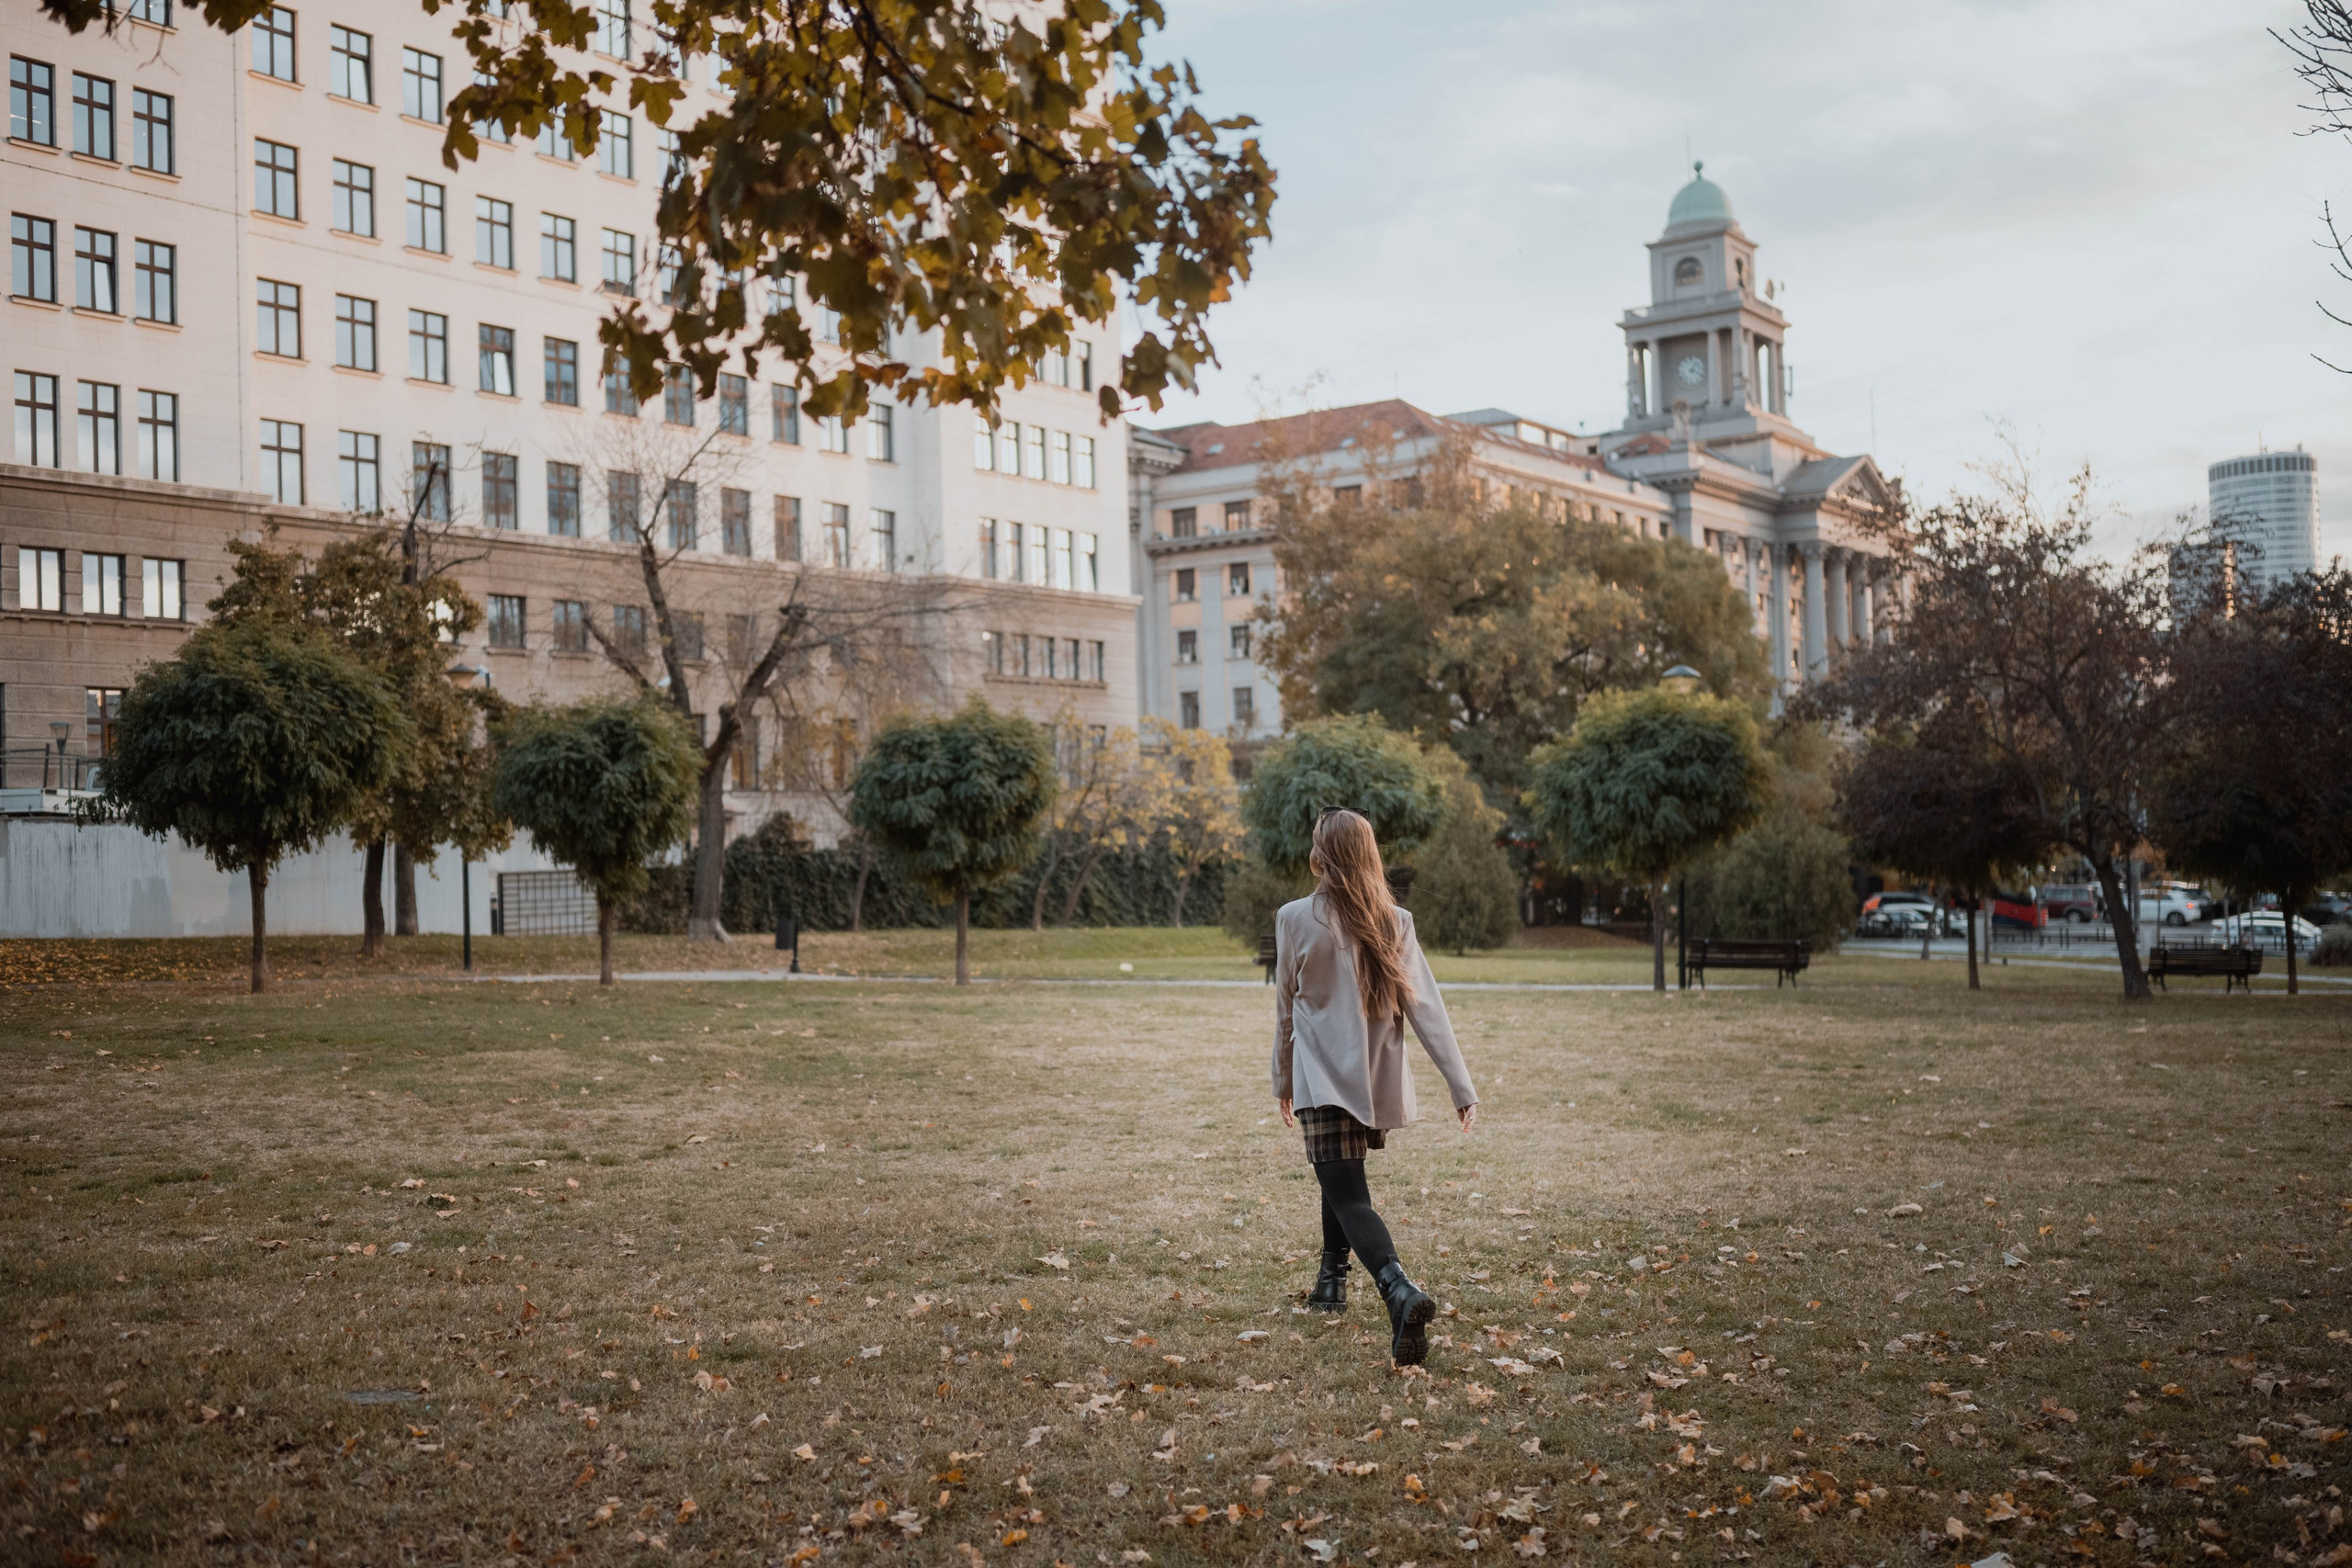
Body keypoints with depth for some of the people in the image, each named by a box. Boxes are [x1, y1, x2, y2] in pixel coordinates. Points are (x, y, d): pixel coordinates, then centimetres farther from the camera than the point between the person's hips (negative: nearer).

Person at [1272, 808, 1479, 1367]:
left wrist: (1283, 1082, 16)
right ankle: (1332, 1279, 40)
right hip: (1380, 1083, 4)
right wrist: (1462, 1086, -6)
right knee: (1342, 1177, 28)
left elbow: (1286, 1009, 3)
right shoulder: (1395, 923, -1)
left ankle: (1400, 1290, -32)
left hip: (1322, 1081, -4)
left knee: (1347, 1196, -8)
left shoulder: (1295, 920, -7)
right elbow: (1427, 1007, -6)